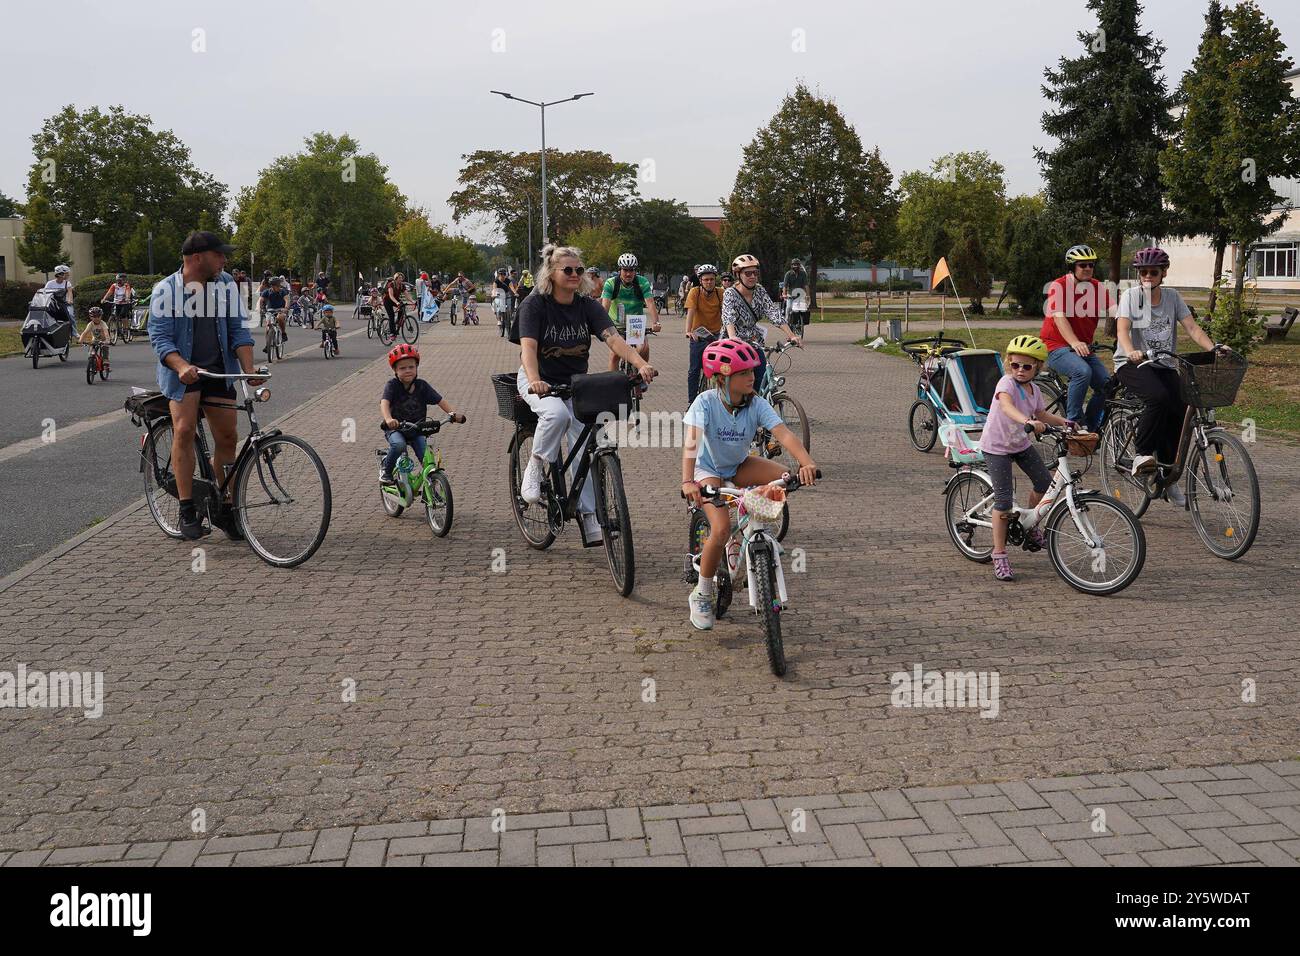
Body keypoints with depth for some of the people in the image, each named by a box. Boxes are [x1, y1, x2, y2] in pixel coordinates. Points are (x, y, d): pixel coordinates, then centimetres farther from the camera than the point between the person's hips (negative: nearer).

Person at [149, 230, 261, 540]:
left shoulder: (225, 284, 3)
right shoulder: (166, 290, -8)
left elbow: (238, 329, 2)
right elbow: (159, 337, -13)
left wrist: (249, 370, -11)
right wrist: (181, 366, -32)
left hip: (220, 370, 4)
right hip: (183, 371, -4)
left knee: (226, 437, 2)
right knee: (184, 429, -21)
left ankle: (222, 509, 17)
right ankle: (187, 510, -15)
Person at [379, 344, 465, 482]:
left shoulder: (422, 385, -4)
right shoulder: (392, 385, -13)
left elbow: (440, 400, -8)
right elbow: (384, 403, -29)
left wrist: (453, 413, -27)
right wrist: (388, 419, -50)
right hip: (396, 428, -2)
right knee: (399, 445, -33)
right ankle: (386, 470, -8)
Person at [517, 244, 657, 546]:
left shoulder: (588, 307, -5)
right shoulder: (535, 305, -14)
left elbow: (613, 338, -20)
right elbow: (528, 346, -28)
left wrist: (641, 364, -39)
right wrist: (534, 381, -48)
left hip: (576, 383, 3)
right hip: (540, 381, -3)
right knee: (557, 413, -36)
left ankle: (589, 521, -1)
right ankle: (535, 468, -11)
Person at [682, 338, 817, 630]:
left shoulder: (757, 404, -17)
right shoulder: (706, 402, -26)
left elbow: (784, 434, -30)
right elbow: (692, 443, -38)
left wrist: (807, 462, -48)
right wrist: (688, 481, -54)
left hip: (740, 466, 4)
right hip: (709, 469, -4)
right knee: (721, 530, -25)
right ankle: (701, 595, -3)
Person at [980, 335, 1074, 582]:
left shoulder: (1034, 390, 1)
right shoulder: (1007, 382, -21)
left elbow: (1041, 414, 19)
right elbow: (1006, 405, -42)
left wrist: (1064, 422, 7)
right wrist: (1028, 421, -57)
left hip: (1020, 444, 7)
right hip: (996, 447, -7)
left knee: (1046, 484, 4)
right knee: (1003, 501, -9)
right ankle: (999, 555, -1)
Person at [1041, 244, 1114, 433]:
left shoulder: (1097, 288, 4)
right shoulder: (1059, 286, -11)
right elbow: (1059, 318, -24)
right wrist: (1075, 343, -40)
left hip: (1084, 348, 6)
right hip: (1057, 347, -6)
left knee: (1107, 384, -10)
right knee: (1083, 372, -33)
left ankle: (1089, 429, 8)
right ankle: (1073, 423, -22)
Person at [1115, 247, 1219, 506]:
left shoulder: (1173, 297, 7)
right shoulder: (1131, 295, -3)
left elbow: (1192, 327, -3)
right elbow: (1122, 330, -17)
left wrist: (1213, 348, -21)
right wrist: (1131, 351, -38)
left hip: (1164, 365, 4)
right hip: (1133, 364, -4)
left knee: (1179, 411, -13)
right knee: (1158, 397, -34)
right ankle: (1141, 454, -21)